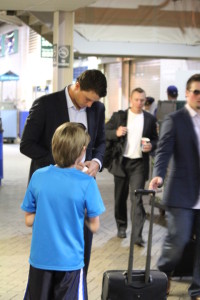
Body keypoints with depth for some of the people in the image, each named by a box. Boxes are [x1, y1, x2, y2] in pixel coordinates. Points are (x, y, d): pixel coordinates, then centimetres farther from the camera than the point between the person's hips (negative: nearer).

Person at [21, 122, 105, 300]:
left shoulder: (37, 177, -6)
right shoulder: (87, 183, -14)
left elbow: (29, 220, 1)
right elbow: (94, 226, -7)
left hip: (40, 259, 3)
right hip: (69, 262, -3)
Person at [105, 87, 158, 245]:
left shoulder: (150, 119, 5)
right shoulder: (119, 116, 2)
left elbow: (155, 139, 13)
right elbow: (105, 133, 3)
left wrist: (151, 145, -9)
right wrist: (116, 133, -17)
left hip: (139, 163, -1)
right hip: (121, 162, 1)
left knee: (137, 198, -8)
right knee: (120, 197, 11)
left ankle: (138, 235, -7)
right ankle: (122, 226, 29)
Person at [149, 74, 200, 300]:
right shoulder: (174, 120, -2)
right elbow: (163, 151, -12)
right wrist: (158, 175, -28)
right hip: (182, 194, -4)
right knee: (178, 240, -4)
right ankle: (162, 275, 25)